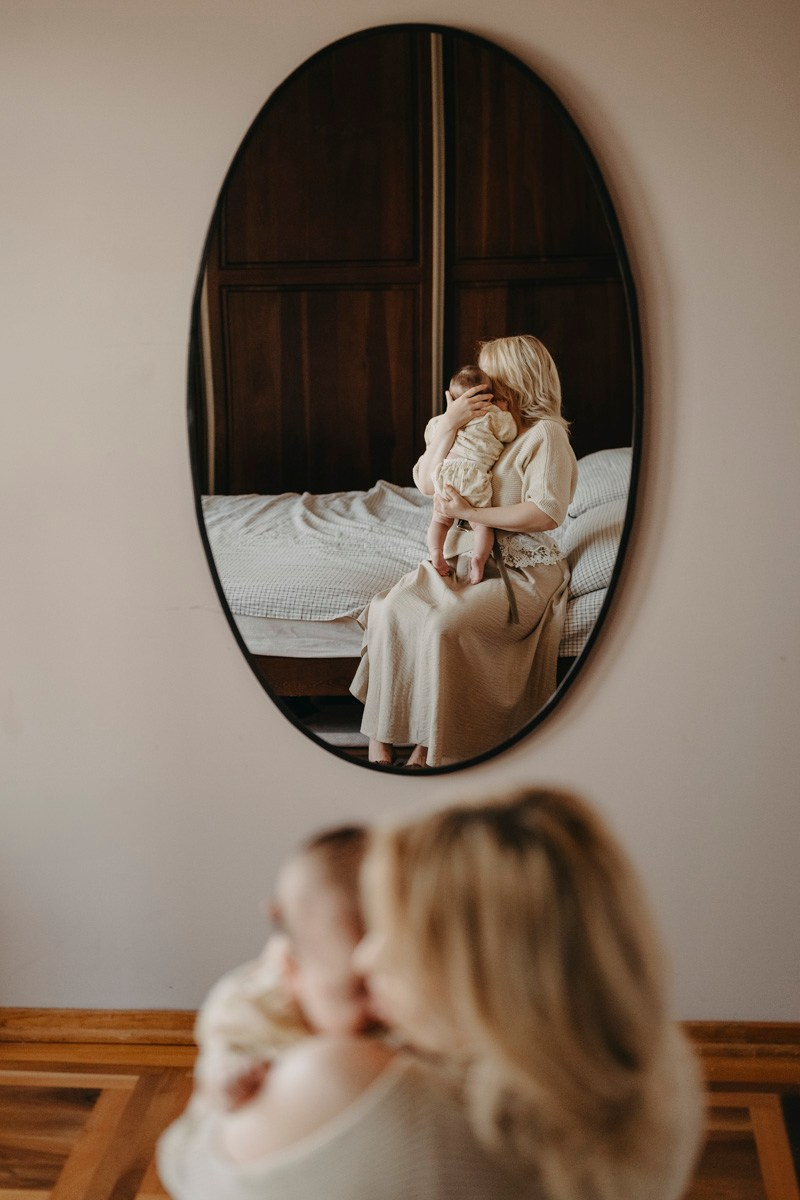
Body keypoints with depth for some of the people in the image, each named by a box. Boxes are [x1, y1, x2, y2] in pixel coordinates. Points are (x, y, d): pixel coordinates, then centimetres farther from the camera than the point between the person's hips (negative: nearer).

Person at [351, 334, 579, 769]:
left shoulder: (545, 434, -7)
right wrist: (449, 424, -8)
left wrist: (470, 512, -19)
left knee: (443, 625, -31)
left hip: (522, 572, -6)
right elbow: (426, 482, 5)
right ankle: (380, 739, -16)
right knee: (391, 609, -19)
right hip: (464, 557, 6)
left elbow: (546, 513, -18)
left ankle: (430, 749, -18)